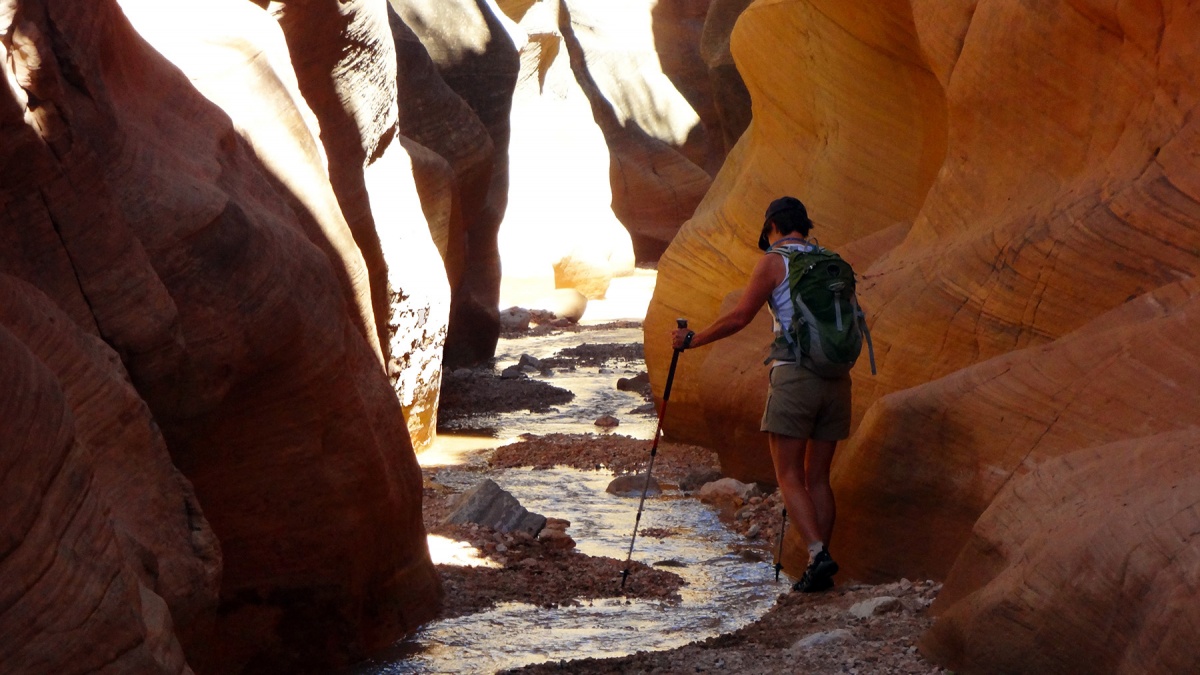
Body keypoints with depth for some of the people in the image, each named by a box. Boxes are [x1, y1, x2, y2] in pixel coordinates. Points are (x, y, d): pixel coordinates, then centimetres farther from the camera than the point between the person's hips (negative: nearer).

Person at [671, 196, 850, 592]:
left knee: (789, 477, -3)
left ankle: (818, 554, -22)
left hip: (794, 376, -5)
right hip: (835, 378, 5)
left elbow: (739, 318, -7)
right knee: (817, 478, 9)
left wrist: (691, 340, 3)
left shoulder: (774, 262, -2)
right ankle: (819, 570, 4)